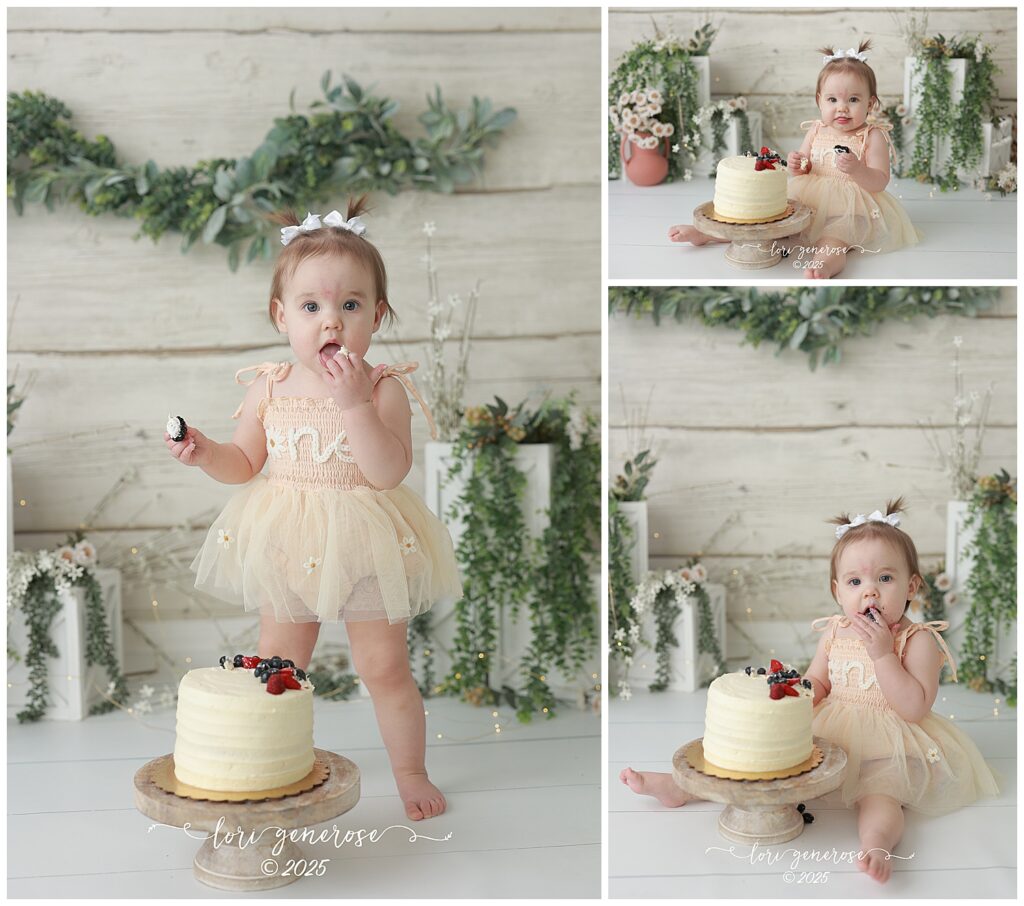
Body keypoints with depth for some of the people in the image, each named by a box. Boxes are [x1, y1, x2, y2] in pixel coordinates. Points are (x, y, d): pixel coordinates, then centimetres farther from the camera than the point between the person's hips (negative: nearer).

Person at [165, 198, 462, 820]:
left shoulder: (385, 388, -13)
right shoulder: (269, 388, -3)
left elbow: (390, 472, -25)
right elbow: (245, 463, 8)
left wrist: (355, 402, -32)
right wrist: (204, 452, -11)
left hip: (364, 547, -3)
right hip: (288, 547, 3)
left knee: (385, 667, 7)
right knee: (278, 664, 16)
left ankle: (411, 772, 27)